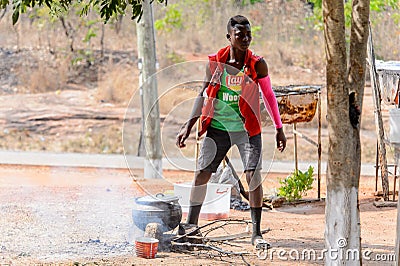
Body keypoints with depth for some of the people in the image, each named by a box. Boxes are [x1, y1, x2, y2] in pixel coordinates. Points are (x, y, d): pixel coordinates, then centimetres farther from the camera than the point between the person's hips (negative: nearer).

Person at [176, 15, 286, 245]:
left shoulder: (257, 65, -7)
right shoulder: (215, 62, -3)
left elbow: (269, 96, 4)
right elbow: (204, 95, 8)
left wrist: (279, 128, 5)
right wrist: (189, 126, 5)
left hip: (247, 129, -2)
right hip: (218, 127, 2)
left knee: (253, 175, -12)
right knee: (202, 173, 3)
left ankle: (256, 232, -4)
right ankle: (191, 225, 19)